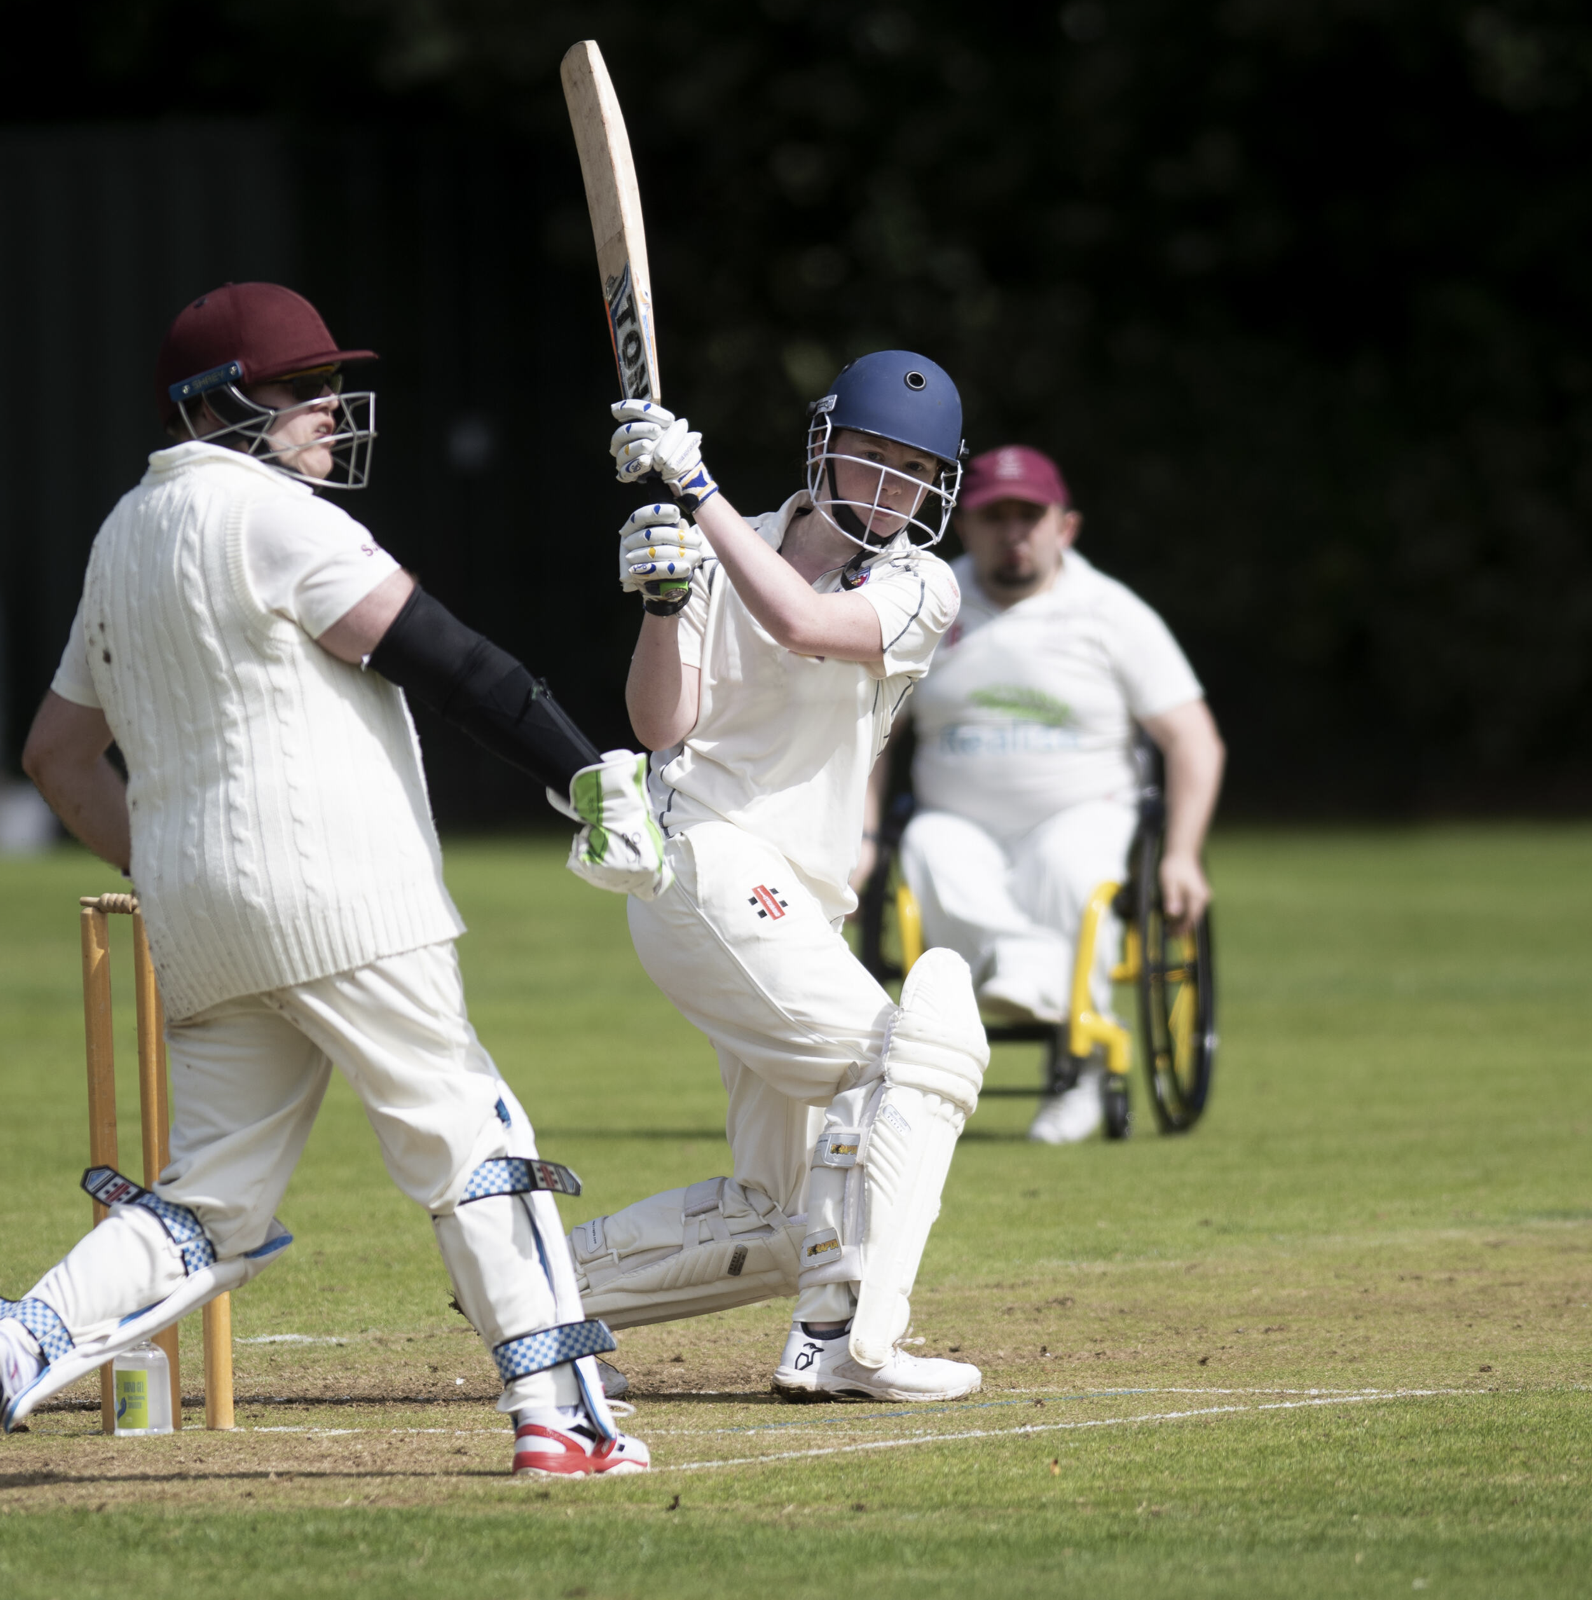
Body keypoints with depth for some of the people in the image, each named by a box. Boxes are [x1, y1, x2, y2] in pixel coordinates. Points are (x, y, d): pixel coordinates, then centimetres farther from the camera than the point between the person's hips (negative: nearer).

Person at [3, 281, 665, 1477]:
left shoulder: (125, 538, 20)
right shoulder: (269, 516, -7)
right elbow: (444, 661, -13)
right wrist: (591, 779, -14)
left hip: (197, 919, 8)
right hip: (331, 892, -8)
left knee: (216, 1207, 7)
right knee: (470, 1143, -1)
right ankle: (557, 1412, -3)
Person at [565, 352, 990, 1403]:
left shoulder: (921, 588, 4)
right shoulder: (726, 556, 3)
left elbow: (803, 625, -17)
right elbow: (661, 728, -4)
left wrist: (697, 485, -20)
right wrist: (661, 604, -18)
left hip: (796, 906, 6)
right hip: (709, 869, -6)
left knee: (776, 1220, 9)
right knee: (923, 1047, -23)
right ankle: (843, 1341, -26)